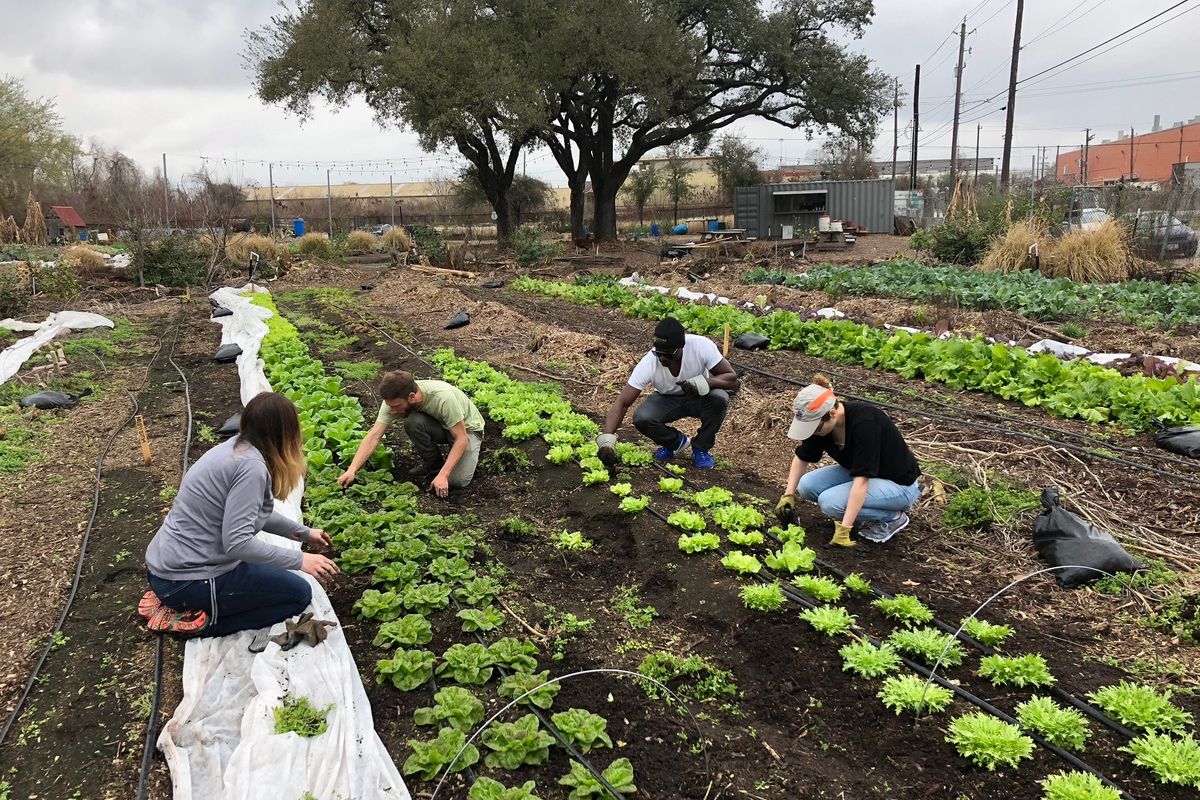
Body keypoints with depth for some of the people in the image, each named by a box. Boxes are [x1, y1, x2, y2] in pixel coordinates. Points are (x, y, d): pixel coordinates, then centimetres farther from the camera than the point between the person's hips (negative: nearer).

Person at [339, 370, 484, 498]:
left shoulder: (443, 397, -39)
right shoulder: (393, 400, -24)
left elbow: (461, 438, -33)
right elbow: (374, 436, -24)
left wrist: (442, 475, -40)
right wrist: (352, 470, -35)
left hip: (467, 427, -5)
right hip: (440, 425, 5)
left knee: (457, 480, -29)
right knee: (413, 422, -30)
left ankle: (470, 453, 5)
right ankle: (434, 462, -3)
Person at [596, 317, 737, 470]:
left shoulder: (702, 346, -31)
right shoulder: (648, 364, -29)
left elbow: (731, 378, -22)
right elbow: (622, 403, -28)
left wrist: (704, 382, -42)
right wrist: (606, 440, -41)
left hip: (699, 397, 0)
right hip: (668, 400, 1)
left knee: (719, 398, -33)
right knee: (641, 418, -28)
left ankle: (701, 448, -6)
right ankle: (676, 442, 5)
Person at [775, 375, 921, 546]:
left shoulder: (864, 422, -34)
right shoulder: (822, 420, -13)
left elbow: (861, 481, -36)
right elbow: (802, 458, 5)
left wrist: (843, 530, -38)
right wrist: (788, 495, -5)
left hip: (899, 484, -8)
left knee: (830, 501, -27)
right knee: (806, 486, -10)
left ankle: (893, 517, -4)